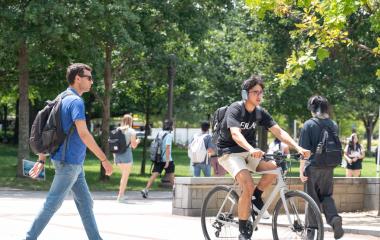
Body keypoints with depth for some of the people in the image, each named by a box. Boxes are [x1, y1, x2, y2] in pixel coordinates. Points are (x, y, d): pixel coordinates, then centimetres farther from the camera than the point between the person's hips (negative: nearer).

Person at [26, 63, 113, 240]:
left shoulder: (62, 100, 13)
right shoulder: (76, 101, -16)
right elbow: (83, 134, -25)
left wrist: (41, 160, 17)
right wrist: (104, 159, -22)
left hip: (74, 164, 10)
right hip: (69, 163, -10)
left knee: (86, 203, 10)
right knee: (52, 204, -2)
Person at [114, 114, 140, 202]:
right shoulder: (131, 131, -4)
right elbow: (133, 145, -5)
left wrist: (114, 156, 16)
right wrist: (137, 141, 16)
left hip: (117, 155, 5)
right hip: (126, 154, -5)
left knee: (124, 174, 19)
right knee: (125, 176, 2)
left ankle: (122, 194, 15)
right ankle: (120, 196, -2)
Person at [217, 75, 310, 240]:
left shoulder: (260, 113, 0)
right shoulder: (235, 109, -18)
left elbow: (278, 132, -7)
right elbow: (235, 134, -35)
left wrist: (298, 148, -22)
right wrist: (252, 150, -53)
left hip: (249, 151, 6)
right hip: (229, 152, -6)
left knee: (275, 167, -20)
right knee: (248, 186, -27)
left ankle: (256, 197, 4)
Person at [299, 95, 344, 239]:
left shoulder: (309, 125, -10)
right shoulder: (333, 125, 5)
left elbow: (304, 150, -12)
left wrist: (301, 169, -8)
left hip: (313, 167, -4)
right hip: (329, 168, 4)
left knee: (312, 199, 5)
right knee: (326, 196, 16)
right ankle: (334, 217, -10)